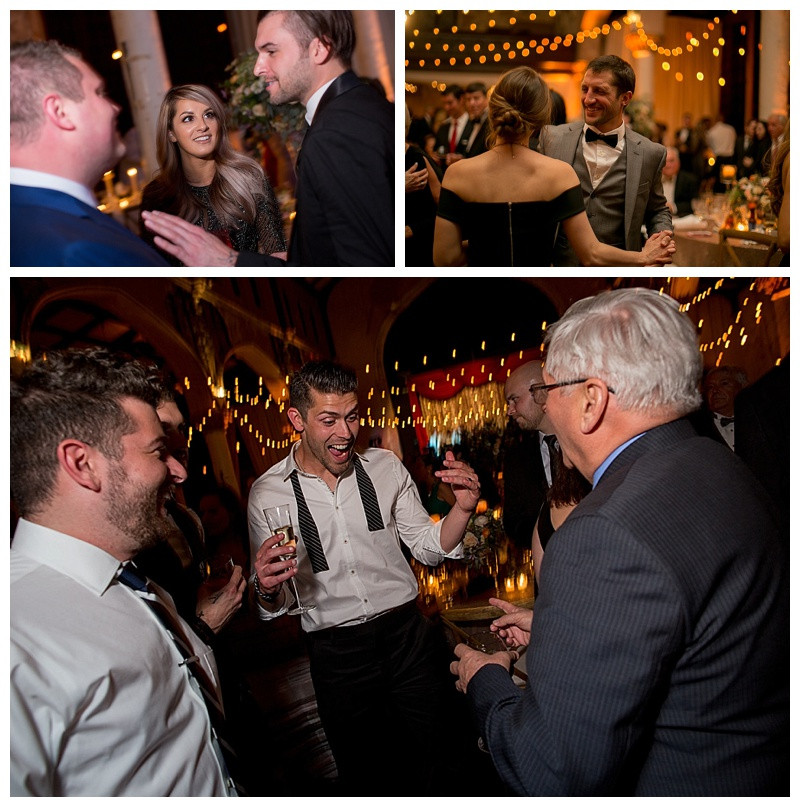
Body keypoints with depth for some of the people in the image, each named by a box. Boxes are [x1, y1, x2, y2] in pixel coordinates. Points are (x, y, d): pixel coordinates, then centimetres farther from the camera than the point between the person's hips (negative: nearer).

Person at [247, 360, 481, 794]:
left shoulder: (385, 467, -2)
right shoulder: (267, 494, -7)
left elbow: (427, 547, 3)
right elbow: (270, 602, 0)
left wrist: (462, 508, -16)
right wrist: (268, 590, -23)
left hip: (408, 632, 2)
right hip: (336, 652, -1)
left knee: (429, 762, 15)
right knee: (361, 774, 17)